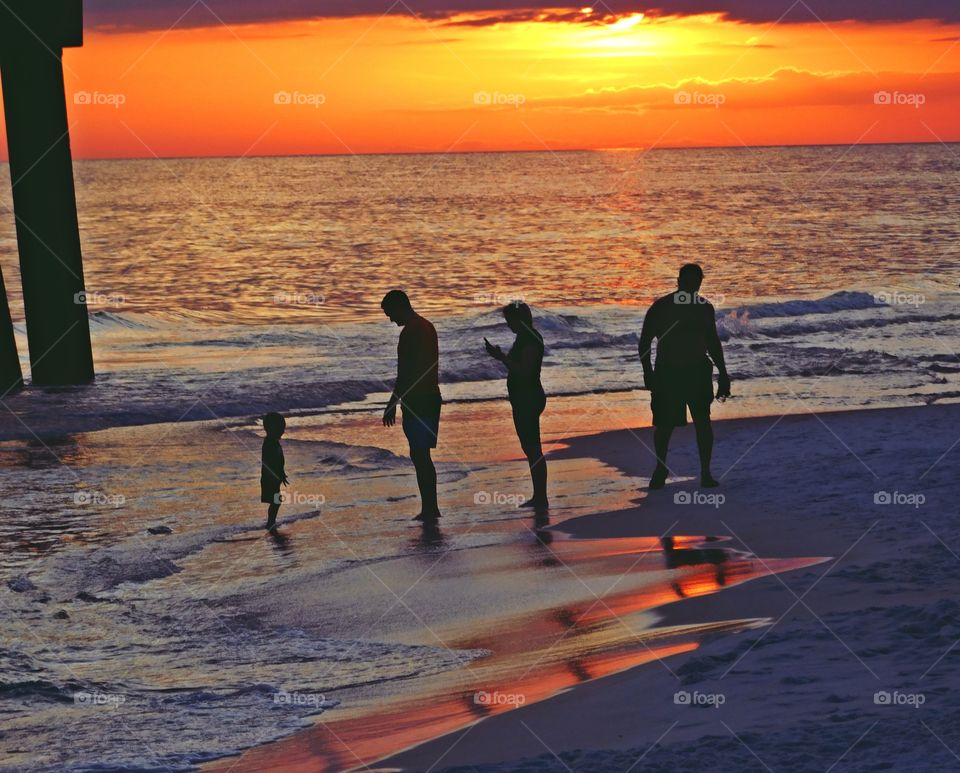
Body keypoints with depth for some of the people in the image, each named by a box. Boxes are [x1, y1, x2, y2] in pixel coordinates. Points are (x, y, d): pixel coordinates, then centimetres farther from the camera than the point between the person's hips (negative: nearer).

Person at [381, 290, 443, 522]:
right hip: (430, 397, 10)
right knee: (422, 455, 14)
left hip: (417, 401, -10)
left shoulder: (410, 333, -17)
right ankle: (430, 508, 17)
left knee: (419, 455, -7)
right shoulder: (426, 327, 15)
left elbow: (405, 373, -20)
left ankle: (429, 508, -7)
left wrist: (393, 403, -16)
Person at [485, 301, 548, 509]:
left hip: (529, 401, -11)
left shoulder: (531, 340, -18)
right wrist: (501, 356, 11)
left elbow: (524, 371, -24)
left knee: (533, 449, -7)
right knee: (530, 448, 14)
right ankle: (539, 497, 20)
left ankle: (541, 498, -3)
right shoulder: (524, 338, 13)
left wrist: (502, 358, -20)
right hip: (524, 400, 11)